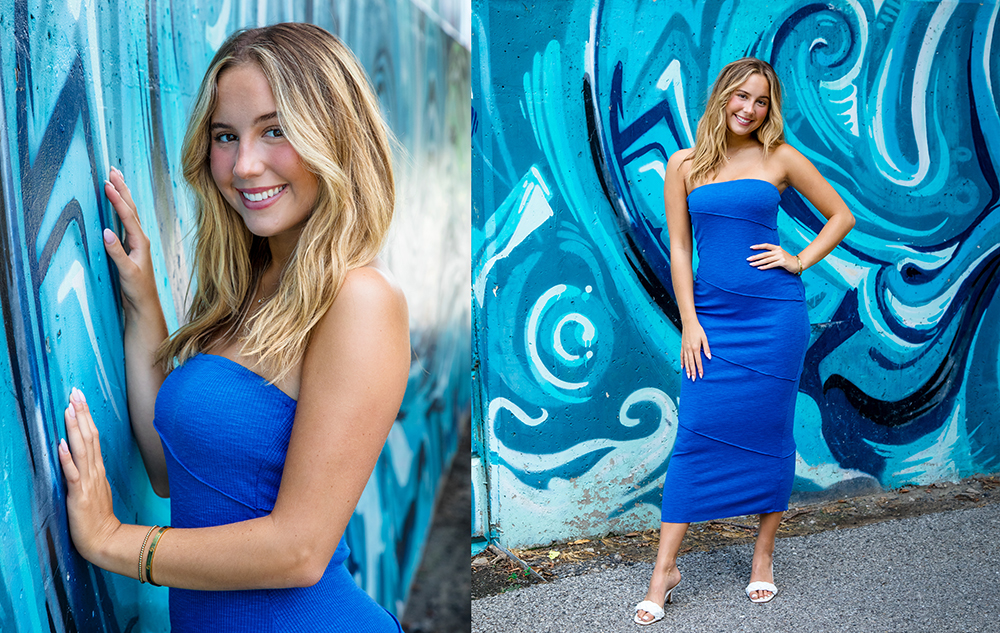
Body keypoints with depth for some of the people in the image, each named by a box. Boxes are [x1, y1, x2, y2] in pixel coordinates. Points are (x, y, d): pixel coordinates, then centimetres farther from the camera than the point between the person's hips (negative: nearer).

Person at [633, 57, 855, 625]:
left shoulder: (780, 158, 4)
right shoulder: (685, 164, 6)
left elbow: (842, 215, 13)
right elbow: (679, 247, 5)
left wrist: (800, 261, -1)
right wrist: (689, 322, -2)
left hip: (774, 313, 0)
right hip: (712, 314, 1)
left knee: (769, 432, 5)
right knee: (697, 434, -3)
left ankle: (764, 555, 22)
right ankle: (665, 570, 3)